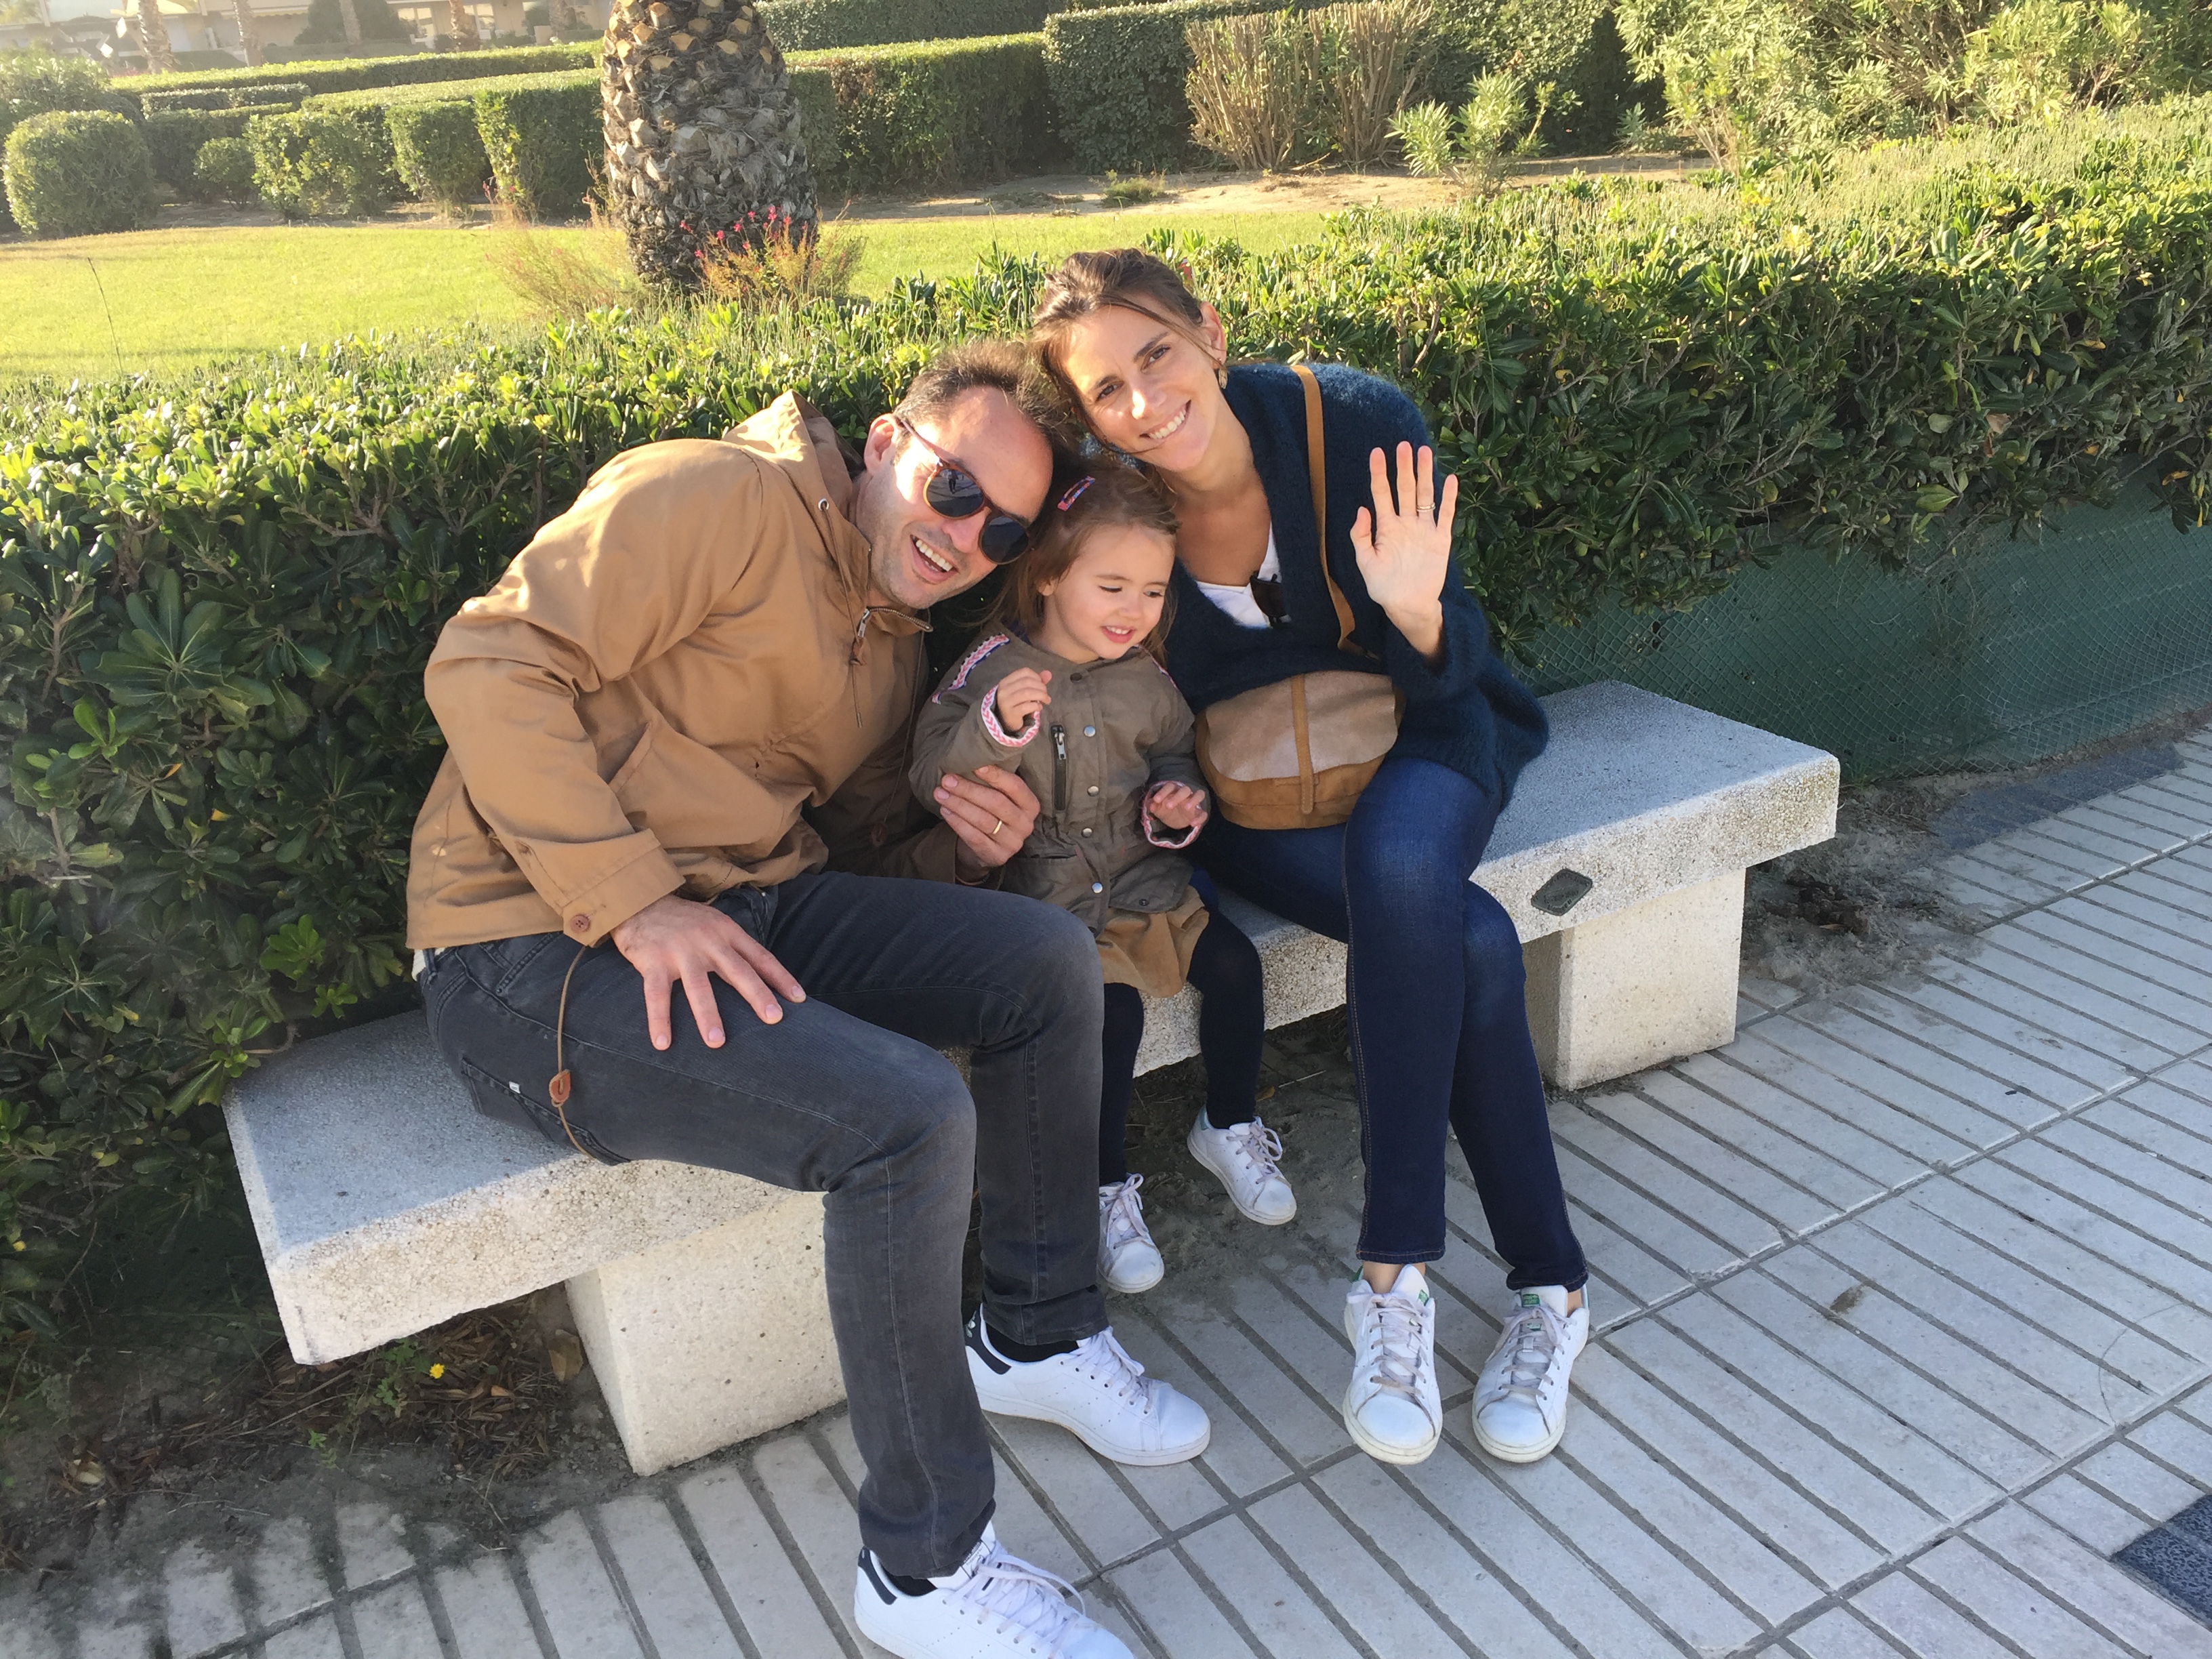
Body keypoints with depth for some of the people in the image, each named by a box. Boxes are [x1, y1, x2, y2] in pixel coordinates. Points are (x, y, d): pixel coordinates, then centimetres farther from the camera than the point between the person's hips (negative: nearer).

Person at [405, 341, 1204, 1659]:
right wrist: (632, 902, -25)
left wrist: (965, 845, -1)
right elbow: (490, 664, -19)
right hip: (539, 950, -8)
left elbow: (862, 855, 22)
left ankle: (1044, 1336, 12)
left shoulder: (897, 647, 16)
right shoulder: (728, 500, -10)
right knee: (908, 1114, -27)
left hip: (750, 908, 8)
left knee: (1051, 961, -8)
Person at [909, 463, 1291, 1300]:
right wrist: (996, 725, -29)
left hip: (1145, 874, 5)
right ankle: (1105, 1187, -3)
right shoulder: (994, 672, -9)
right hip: (1044, 890, -5)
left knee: (1232, 963, -11)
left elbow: (1174, 757, 21)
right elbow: (932, 778, -13)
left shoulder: (1147, 680, 6)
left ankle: (1229, 1127, 15)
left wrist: (1176, 801, -2)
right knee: (1111, 1003, -24)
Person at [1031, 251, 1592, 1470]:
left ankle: (1394, 1277, -24)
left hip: (1409, 741, 1)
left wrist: (1419, 615, -36)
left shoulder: (1356, 424, -18)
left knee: (1403, 865, -36)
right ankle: (1548, 1280, -12)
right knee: (1465, 942, -29)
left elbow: (1444, 680, -13)